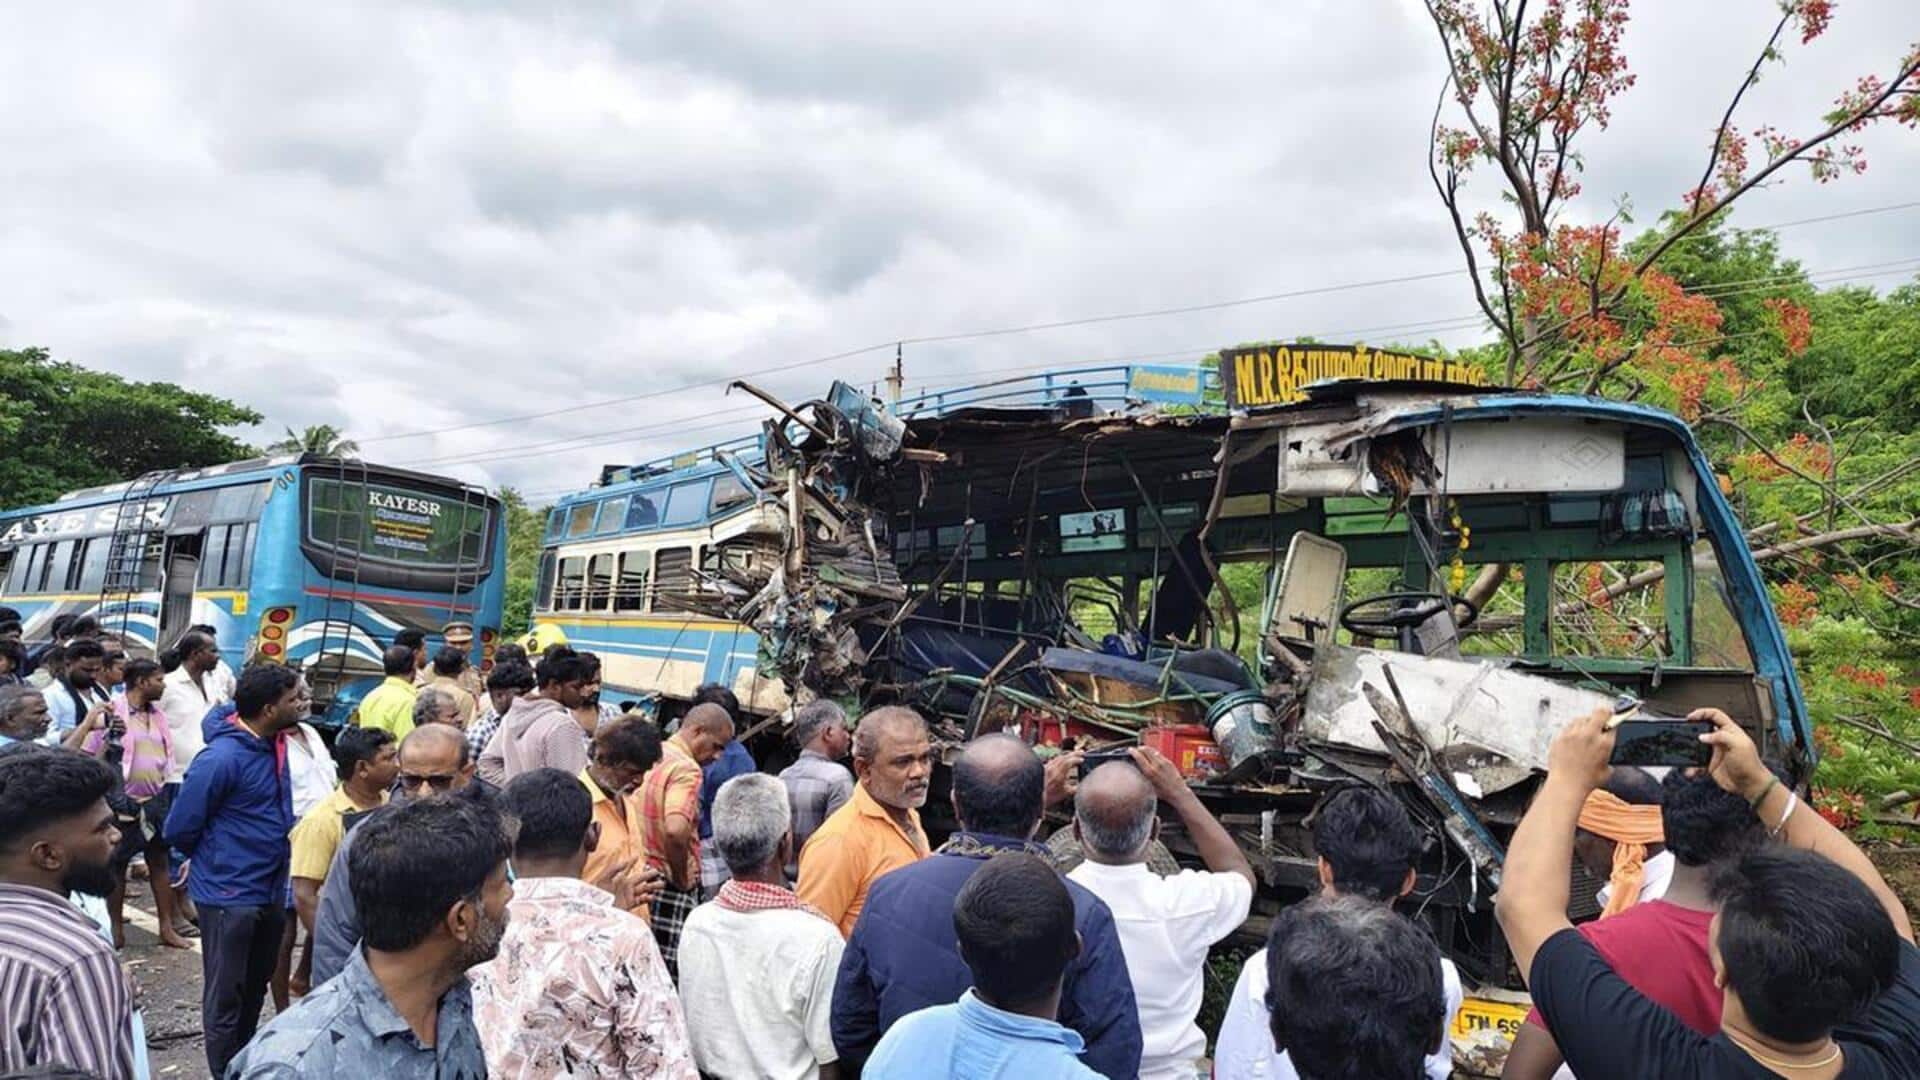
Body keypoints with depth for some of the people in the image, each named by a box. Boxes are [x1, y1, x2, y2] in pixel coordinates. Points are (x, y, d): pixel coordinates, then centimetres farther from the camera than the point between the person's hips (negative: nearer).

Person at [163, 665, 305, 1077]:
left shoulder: (274, 746, 1)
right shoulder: (221, 758, -22)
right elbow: (180, 828, -14)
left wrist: (275, 858, 10)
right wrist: (215, 860, 2)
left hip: (270, 891, 8)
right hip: (229, 894, -7)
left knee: (255, 989, 21)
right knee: (226, 997, 8)